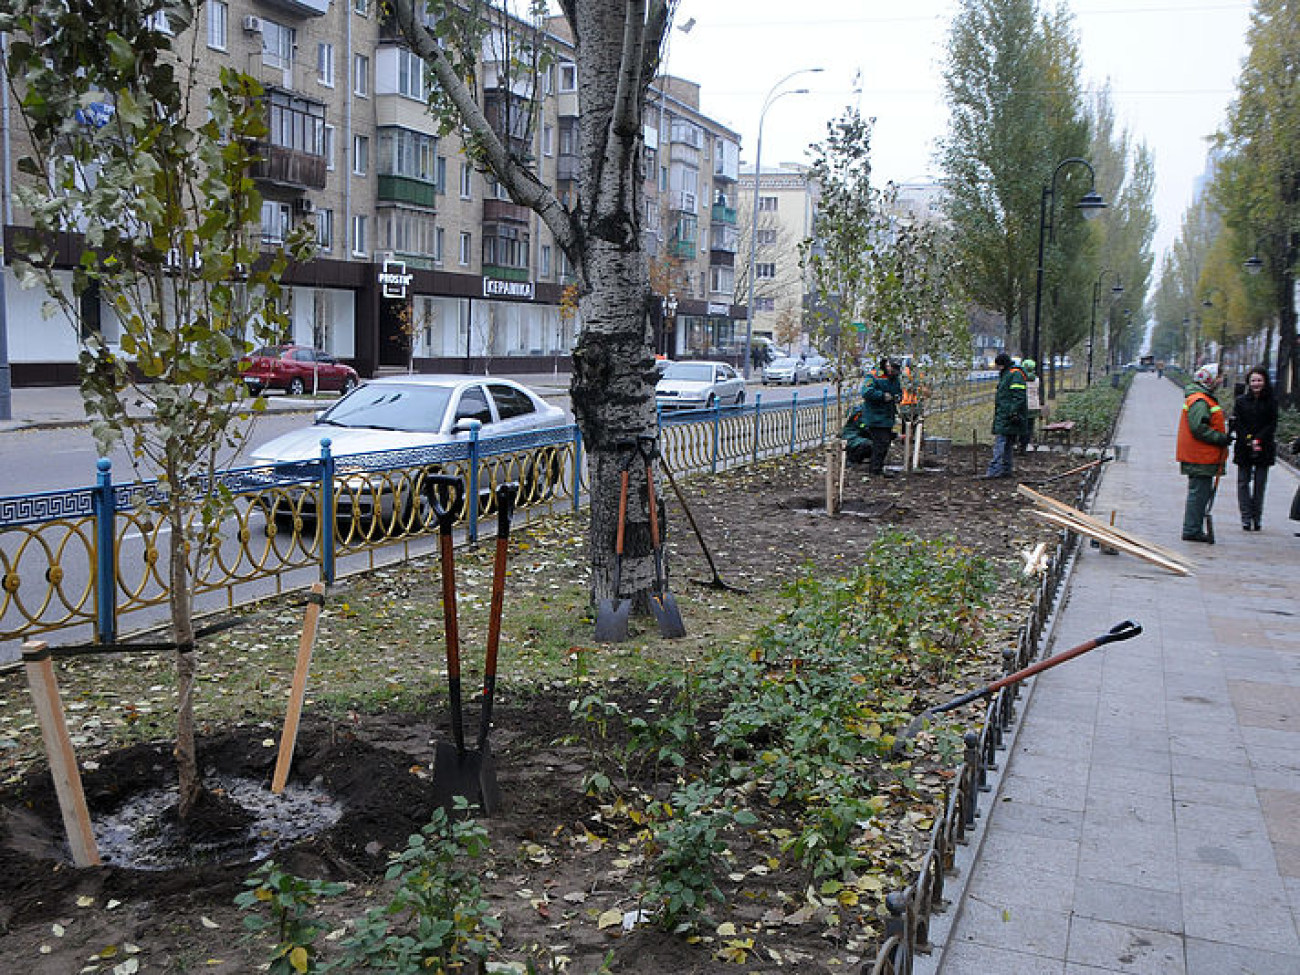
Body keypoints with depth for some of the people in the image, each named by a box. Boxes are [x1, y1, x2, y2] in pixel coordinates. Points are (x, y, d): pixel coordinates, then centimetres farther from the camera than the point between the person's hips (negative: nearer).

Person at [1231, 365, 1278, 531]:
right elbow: (1236, 423, -3)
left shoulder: (1271, 401, 3)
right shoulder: (1241, 401, 4)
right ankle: (1246, 519, 1)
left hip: (1263, 449, -1)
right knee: (1243, 482, -1)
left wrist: (1258, 439, -15)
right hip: (1244, 449, 1)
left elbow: (1272, 425, -2)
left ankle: (1256, 519, 10)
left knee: (1260, 483, 3)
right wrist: (1248, 440, -15)